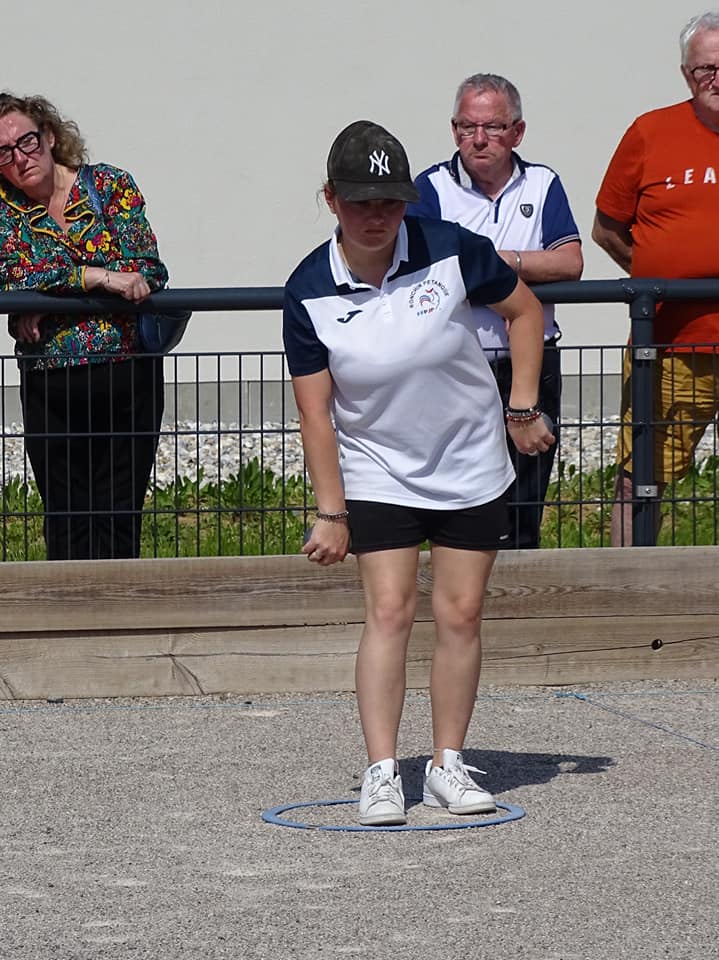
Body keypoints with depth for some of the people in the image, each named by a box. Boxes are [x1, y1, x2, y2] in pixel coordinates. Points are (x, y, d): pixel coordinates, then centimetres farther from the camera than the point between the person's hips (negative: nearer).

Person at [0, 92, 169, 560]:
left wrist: (44, 307, -14)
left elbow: (149, 274, -9)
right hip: (49, 385, 1)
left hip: (128, 379, -1)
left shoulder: (111, 185, 0)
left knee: (118, 522, 0)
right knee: (66, 526, 3)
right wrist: (104, 278, -19)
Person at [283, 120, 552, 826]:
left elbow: (523, 309, 3)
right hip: (377, 474, -1)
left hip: (473, 468, 1)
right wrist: (331, 512, -10)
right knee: (389, 612, -11)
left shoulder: (451, 251, -15)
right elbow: (315, 412, -8)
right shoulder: (309, 292, -14)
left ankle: (448, 765, 13)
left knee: (460, 615, 2)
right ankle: (381, 774, -9)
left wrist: (521, 405, 0)